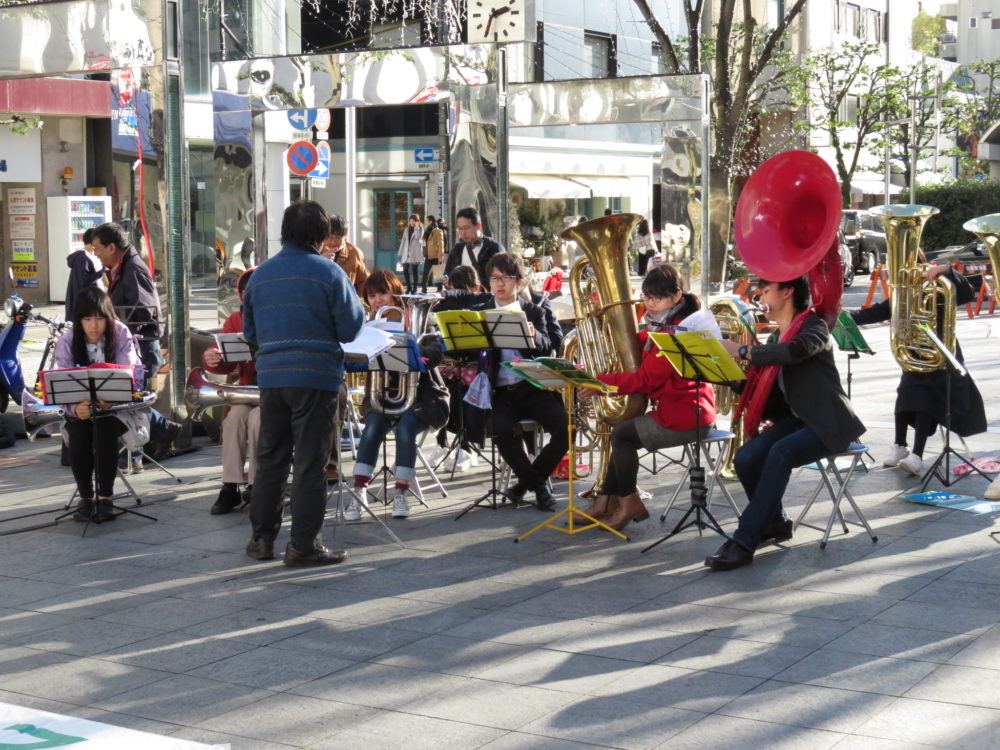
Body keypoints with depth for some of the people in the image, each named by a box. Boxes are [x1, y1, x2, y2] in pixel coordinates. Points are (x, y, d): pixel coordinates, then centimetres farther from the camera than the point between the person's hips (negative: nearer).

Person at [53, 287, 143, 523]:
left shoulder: (120, 333, -9)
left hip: (115, 406, -1)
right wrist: (74, 408, -40)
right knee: (78, 432, -30)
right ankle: (85, 497, -11)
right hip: (80, 408, 1)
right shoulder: (67, 341, -8)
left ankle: (105, 496, -21)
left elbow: (133, 371, -18)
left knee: (105, 427, -32)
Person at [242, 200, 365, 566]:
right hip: (316, 377, -5)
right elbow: (350, 329, -6)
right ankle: (304, 545, 3)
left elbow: (250, 333, 14)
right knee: (310, 463, 1)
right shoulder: (328, 272, -8)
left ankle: (262, 538, 22)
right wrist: (356, 303, 12)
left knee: (270, 459, 15)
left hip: (271, 377, 5)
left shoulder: (260, 274, 7)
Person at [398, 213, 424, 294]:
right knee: (405, 270, -1)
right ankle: (409, 287, 15)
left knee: (415, 270, -2)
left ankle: (414, 289, 3)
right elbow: (403, 241, 15)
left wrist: (417, 227, -8)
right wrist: (400, 253, 11)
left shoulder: (420, 229, 4)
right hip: (406, 253, 4)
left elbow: (418, 236, -17)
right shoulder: (406, 230, 16)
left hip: (415, 253, -4)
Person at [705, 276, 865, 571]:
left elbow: (796, 350, -34)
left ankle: (744, 542, -33)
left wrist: (742, 351, -31)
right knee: (746, 458, -19)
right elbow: (764, 382, 16)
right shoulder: (776, 338, 15)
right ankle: (775, 523, 5)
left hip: (827, 424, -7)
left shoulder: (814, 327, -10)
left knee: (780, 454, -34)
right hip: (795, 419, 7)